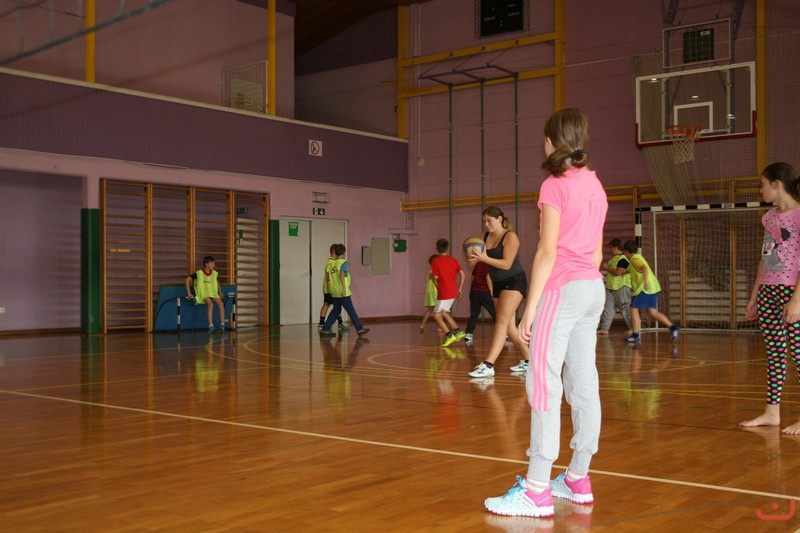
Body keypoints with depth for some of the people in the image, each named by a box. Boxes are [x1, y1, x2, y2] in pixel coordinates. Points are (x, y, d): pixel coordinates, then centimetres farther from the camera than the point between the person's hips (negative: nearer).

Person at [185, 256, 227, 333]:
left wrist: (220, 292, 20)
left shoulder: (215, 273, 8)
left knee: (221, 304, -25)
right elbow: (188, 279, -2)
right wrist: (189, 293, -6)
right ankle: (211, 327, -38)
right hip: (203, 293, -5)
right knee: (210, 304, -35)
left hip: (213, 293, 5)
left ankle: (222, 325, -22)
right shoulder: (199, 273, -7)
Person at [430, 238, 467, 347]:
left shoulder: (435, 261, -6)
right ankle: (457, 331, 16)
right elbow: (462, 274, 2)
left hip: (443, 293, -6)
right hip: (453, 292, 6)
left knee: (437, 315, 3)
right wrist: (459, 289, 9)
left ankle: (449, 335, -10)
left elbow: (436, 278, -9)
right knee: (443, 312, 23)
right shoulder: (453, 260, 8)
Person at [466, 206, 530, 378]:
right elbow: (481, 258, 5)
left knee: (502, 321, -18)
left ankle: (488, 365, -27)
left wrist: (484, 258, -33)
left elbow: (506, 264, -23)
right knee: (509, 327, 11)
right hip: (498, 284, 8)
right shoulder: (486, 237, 4)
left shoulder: (510, 237, -15)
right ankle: (528, 360, 26)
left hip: (514, 282, -8)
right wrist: (475, 259, -18)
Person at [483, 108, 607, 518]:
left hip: (562, 288, -9)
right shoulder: (594, 185, 14)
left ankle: (537, 489, -10)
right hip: (593, 287, 9)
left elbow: (547, 251, -15)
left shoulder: (555, 185, -10)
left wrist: (530, 307, -13)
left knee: (543, 384, -9)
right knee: (583, 385, 10)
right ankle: (578, 480, 18)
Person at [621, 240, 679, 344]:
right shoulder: (638, 257, 21)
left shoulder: (634, 259, -9)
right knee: (653, 312, 8)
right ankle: (672, 327, -3)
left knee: (634, 309, -2)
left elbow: (644, 268, -26)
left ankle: (635, 335, -2)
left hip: (644, 288, -9)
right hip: (653, 287, 9)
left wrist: (646, 281, -35)